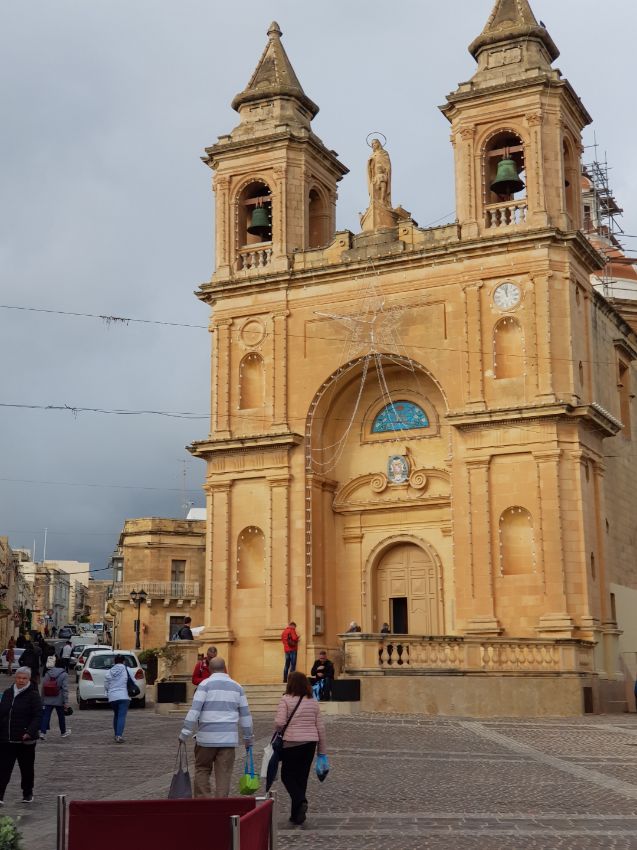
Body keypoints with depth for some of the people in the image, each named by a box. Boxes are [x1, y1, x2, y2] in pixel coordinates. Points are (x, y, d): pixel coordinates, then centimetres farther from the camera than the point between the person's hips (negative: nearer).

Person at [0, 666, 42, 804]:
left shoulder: (33, 695, -7)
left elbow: (37, 716, -12)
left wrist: (30, 732, -25)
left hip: (25, 740, -4)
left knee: (27, 768, 10)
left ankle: (27, 793, 25)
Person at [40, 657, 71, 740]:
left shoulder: (47, 673, 2)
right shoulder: (64, 674, -9)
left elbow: (43, 687, 5)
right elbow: (65, 689, -14)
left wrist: (42, 700, 14)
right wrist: (66, 702, -13)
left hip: (48, 700, 2)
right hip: (59, 700, -2)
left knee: (46, 716, 1)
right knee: (61, 716, 14)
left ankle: (42, 732, -12)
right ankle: (63, 732, 29)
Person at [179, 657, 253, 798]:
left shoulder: (206, 684, -2)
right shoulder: (236, 687, 10)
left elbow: (194, 710, -11)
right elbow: (245, 714, 13)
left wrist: (185, 733, -8)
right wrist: (248, 738, 21)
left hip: (207, 738, -2)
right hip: (229, 738, 3)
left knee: (202, 770, 11)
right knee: (224, 774, 5)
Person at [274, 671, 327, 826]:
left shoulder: (286, 700, -7)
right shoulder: (313, 702, 7)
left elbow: (279, 722, -17)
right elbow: (320, 727, 8)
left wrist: (279, 732, 6)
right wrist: (322, 750, 14)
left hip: (292, 742, -4)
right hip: (310, 743, 5)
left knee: (288, 775, 10)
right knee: (302, 777, 13)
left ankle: (300, 801, -15)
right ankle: (297, 815, 17)